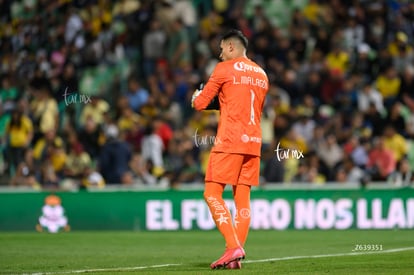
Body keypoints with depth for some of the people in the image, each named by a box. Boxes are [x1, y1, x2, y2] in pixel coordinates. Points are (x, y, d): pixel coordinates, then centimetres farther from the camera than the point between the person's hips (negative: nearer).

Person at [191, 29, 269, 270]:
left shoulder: (225, 69, -2)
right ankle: (236, 256, 0)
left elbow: (200, 104, -1)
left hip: (230, 141, -7)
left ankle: (234, 246, -19)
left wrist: (196, 97, 22)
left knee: (212, 194, -5)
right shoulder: (261, 74, 17)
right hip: (254, 142, 7)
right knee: (242, 199, 5)